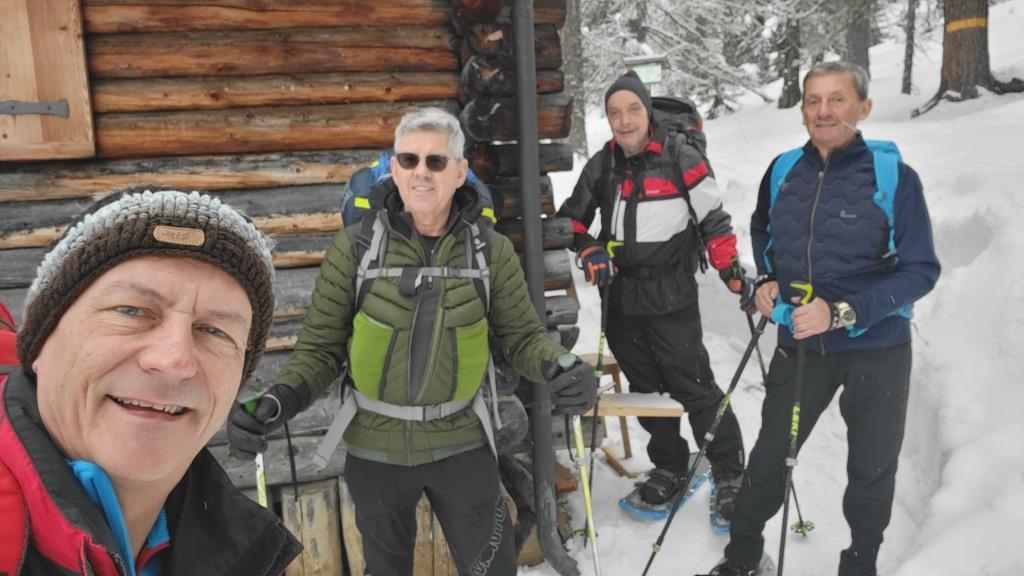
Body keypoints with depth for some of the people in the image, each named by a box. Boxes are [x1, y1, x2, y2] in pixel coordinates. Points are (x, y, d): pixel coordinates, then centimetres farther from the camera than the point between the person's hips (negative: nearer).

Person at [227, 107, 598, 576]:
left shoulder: (492, 250, -9)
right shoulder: (354, 247, -12)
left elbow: (523, 336, -2)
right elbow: (320, 349, -7)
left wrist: (560, 368, -22)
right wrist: (276, 403, -23)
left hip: (460, 444, 0)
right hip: (374, 448, 0)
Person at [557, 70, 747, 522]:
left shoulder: (681, 157, -7)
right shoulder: (602, 165, 7)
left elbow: (713, 218, -4)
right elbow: (573, 217, 15)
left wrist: (732, 271, -8)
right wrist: (590, 251, -1)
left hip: (671, 295, -5)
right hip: (620, 295, 5)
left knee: (694, 388, -3)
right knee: (645, 388, 14)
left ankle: (730, 475, 14)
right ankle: (670, 467, 31)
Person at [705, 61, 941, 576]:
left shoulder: (894, 176, -13)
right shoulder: (782, 172, -2)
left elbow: (921, 270, -14)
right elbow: (762, 233, 16)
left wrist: (842, 312, -26)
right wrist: (766, 280, -2)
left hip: (877, 350, -2)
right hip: (801, 345, 3)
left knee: (872, 468, 16)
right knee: (770, 456, 11)